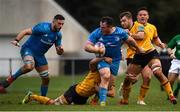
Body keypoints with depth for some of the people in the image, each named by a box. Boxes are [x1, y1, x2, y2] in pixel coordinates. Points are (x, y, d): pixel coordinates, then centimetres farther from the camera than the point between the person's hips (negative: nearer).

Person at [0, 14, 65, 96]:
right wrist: (16, 40, -35)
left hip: (39, 55, 7)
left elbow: (59, 52, 10)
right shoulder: (43, 27, -19)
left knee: (46, 79, 4)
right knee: (29, 66, -38)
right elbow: (25, 32, -19)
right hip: (28, 49, -7)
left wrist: (60, 50, -15)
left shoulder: (58, 35, 1)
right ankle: (10, 79, -19)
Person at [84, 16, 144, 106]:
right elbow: (86, 47, -20)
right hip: (102, 58, -2)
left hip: (115, 59, 2)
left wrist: (138, 48, 24)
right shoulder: (96, 33, -16)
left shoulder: (120, 32, -12)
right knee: (106, 76, -27)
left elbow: (130, 40, 8)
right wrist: (98, 50, -36)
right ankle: (102, 101, -26)